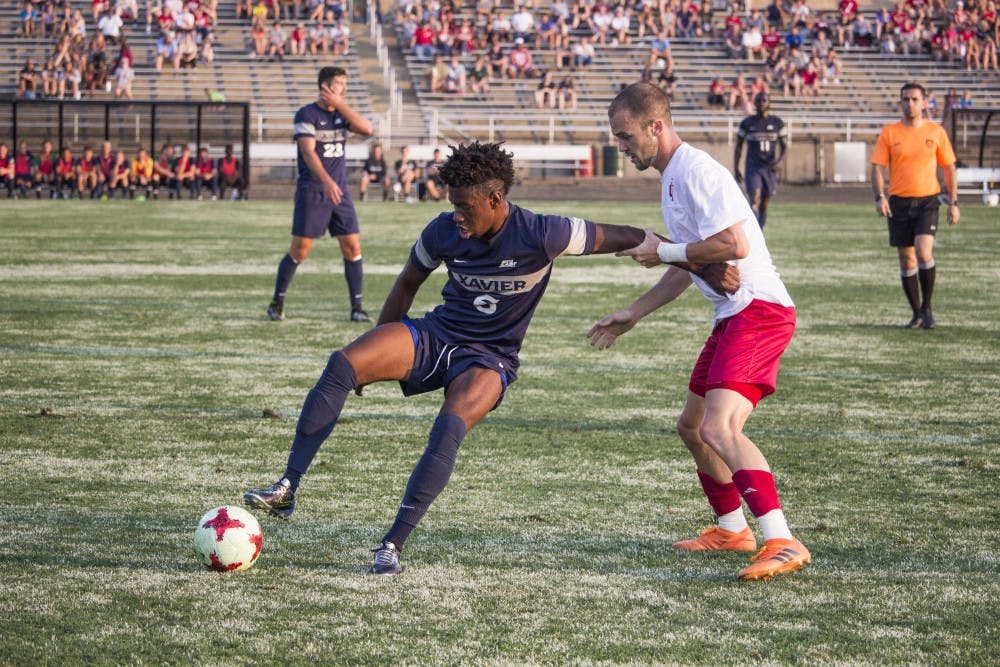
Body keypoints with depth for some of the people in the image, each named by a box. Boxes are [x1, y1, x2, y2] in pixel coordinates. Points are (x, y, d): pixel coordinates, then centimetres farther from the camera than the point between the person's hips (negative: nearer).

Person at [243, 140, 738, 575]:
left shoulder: (539, 235, -17)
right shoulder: (443, 232, -5)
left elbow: (627, 239, -11)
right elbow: (408, 283, 13)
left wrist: (707, 269, -13)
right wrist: (378, 357, 19)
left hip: (489, 359, -4)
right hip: (433, 337, 4)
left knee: (450, 426, -36)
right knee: (342, 365, -23)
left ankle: (393, 545, -28)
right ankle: (287, 489, -21)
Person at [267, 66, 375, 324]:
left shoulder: (341, 113, 11)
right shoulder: (307, 114, -7)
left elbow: (367, 129, -5)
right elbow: (308, 151, -18)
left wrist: (341, 104, -9)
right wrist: (327, 182, -31)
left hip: (339, 192, 5)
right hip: (312, 192, -5)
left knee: (352, 247, -2)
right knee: (299, 251, -4)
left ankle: (356, 307, 4)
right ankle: (277, 303, 9)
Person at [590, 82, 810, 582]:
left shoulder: (696, 171, -14)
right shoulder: (671, 177, 19)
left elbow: (735, 245, -24)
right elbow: (688, 267, 27)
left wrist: (663, 251, -12)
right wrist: (633, 313, 27)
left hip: (757, 310, -11)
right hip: (732, 315, 11)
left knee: (719, 428, -24)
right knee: (692, 426, 20)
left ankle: (782, 544, -30)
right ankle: (732, 529, 34)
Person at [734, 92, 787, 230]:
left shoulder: (777, 123, 5)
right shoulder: (747, 123, 3)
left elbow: (784, 147, 9)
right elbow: (738, 147, 9)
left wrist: (779, 160, -10)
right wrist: (735, 169, 4)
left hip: (770, 167, 2)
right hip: (753, 167, -2)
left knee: (764, 204, 8)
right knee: (755, 199, -19)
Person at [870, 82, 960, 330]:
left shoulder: (936, 132, 4)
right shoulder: (889, 133, 3)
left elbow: (949, 168, 10)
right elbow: (878, 167, 0)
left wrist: (953, 202, 5)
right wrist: (880, 197, -16)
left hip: (927, 201, -1)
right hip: (898, 203, 1)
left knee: (923, 252, -19)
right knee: (906, 261, 5)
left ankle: (926, 309, -4)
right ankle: (917, 314, 17)